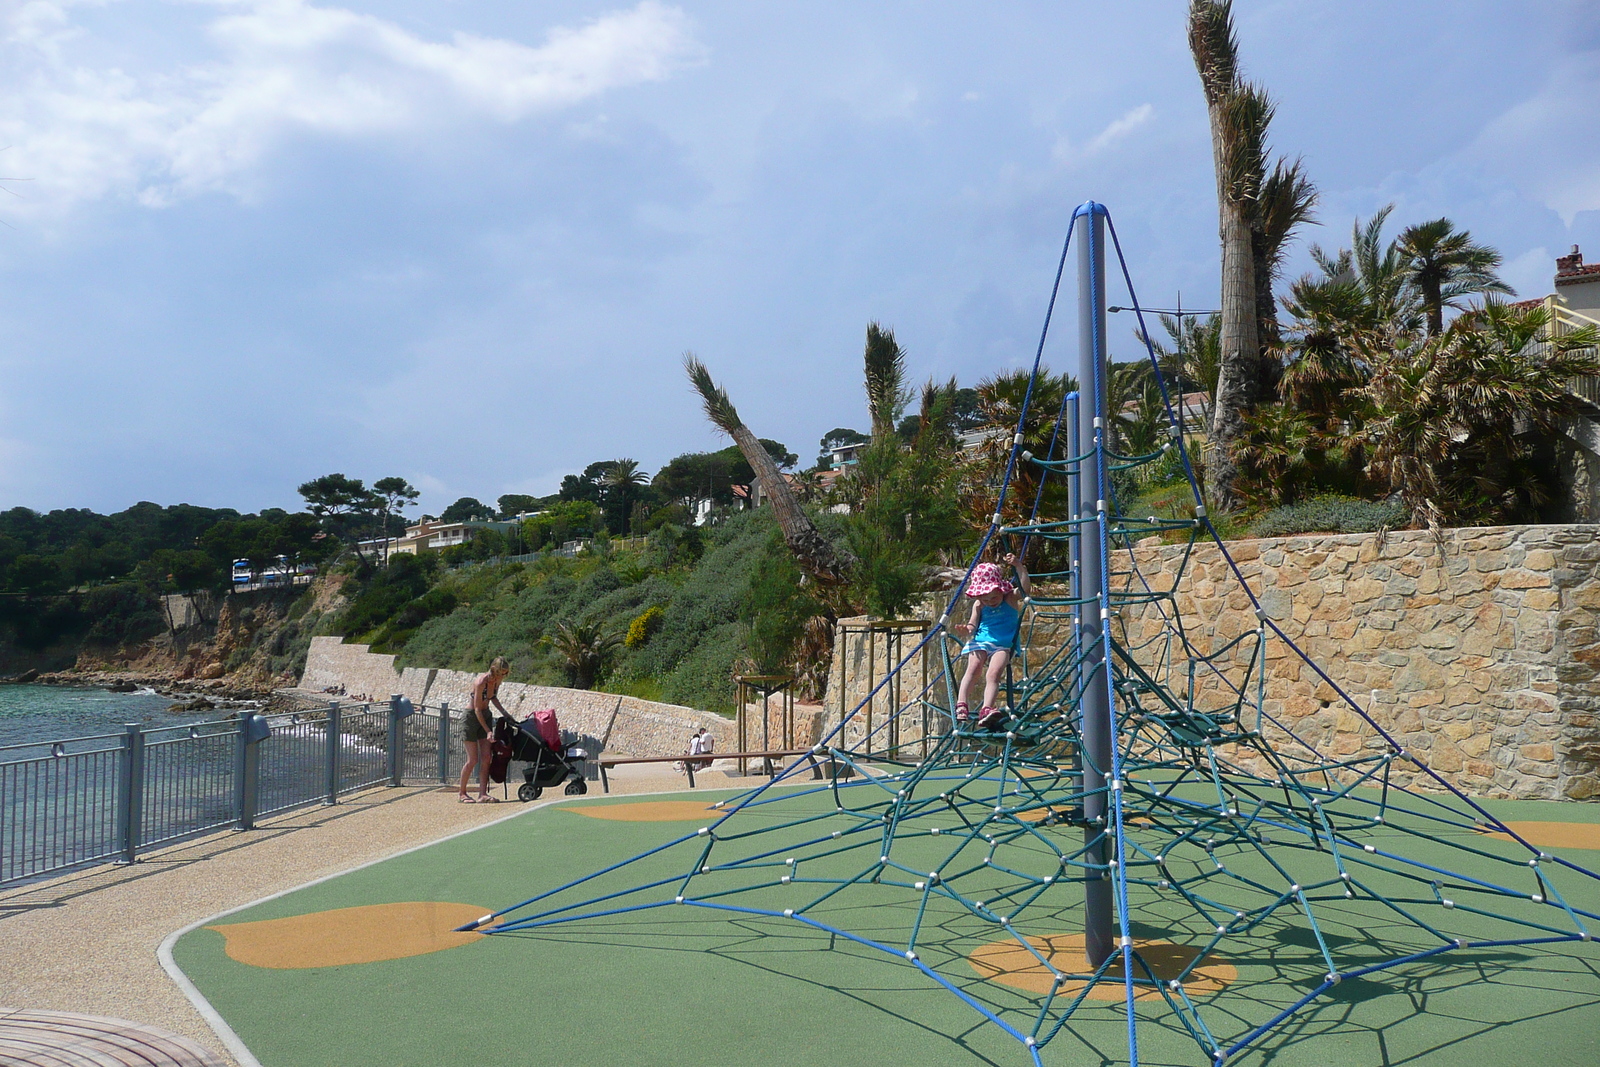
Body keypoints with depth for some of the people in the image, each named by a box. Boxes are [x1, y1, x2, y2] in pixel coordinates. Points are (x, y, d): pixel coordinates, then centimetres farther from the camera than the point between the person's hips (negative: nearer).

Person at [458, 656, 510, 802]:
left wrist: (504, 712, 5)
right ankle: (462, 794, 10)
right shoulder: (481, 682, -24)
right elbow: (477, 709, -21)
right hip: (471, 717, -7)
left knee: (486, 757, -3)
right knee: (473, 760, -6)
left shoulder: (496, 681, -2)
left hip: (485, 715, 7)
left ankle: (482, 794, -5)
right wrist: (488, 731, -21)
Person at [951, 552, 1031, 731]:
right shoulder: (978, 605, 9)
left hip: (1003, 645, -2)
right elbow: (972, 627, 8)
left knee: (993, 673, -26)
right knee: (973, 668, -25)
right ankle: (961, 707, -34)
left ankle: (986, 711, -41)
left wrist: (1019, 566, -27)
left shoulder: (1011, 598, 3)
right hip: (980, 642, 2)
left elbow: (1025, 588, -15)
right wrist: (966, 631, -17)